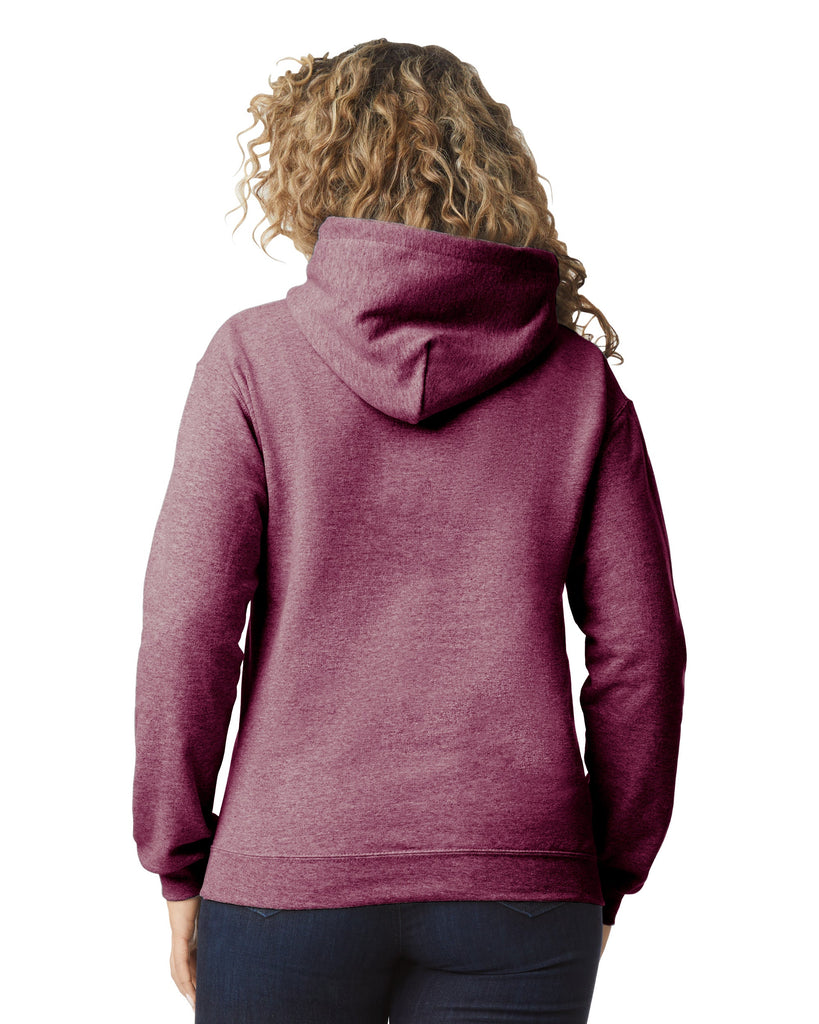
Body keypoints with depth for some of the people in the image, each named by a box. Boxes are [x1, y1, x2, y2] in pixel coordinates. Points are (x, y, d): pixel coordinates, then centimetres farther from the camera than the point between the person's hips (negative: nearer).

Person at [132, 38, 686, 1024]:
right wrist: (607, 873, 12)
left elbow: (186, 632, -7)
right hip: (520, 889, 2)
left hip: (286, 879, -1)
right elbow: (638, 649, 0)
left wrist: (180, 862, 4)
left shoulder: (255, 356, -5)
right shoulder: (579, 375, 1)